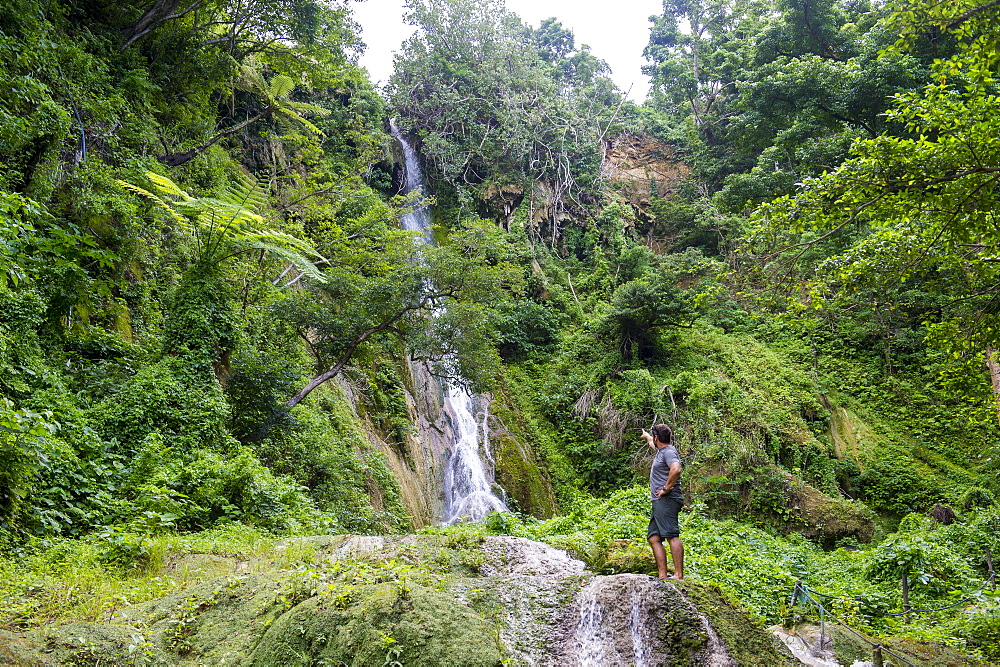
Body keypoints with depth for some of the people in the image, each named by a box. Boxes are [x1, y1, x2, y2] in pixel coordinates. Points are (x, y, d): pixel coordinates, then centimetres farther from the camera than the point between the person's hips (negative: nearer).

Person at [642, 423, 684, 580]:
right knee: (654, 538, 6)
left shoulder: (669, 451, -8)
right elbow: (652, 443, 47)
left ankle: (679, 575, -20)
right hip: (659, 502, 10)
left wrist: (666, 488, -21)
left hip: (667, 501, -10)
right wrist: (646, 436, 66)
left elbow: (676, 469, -29)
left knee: (672, 536, -15)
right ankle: (662, 576, 4)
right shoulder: (662, 450, 21)